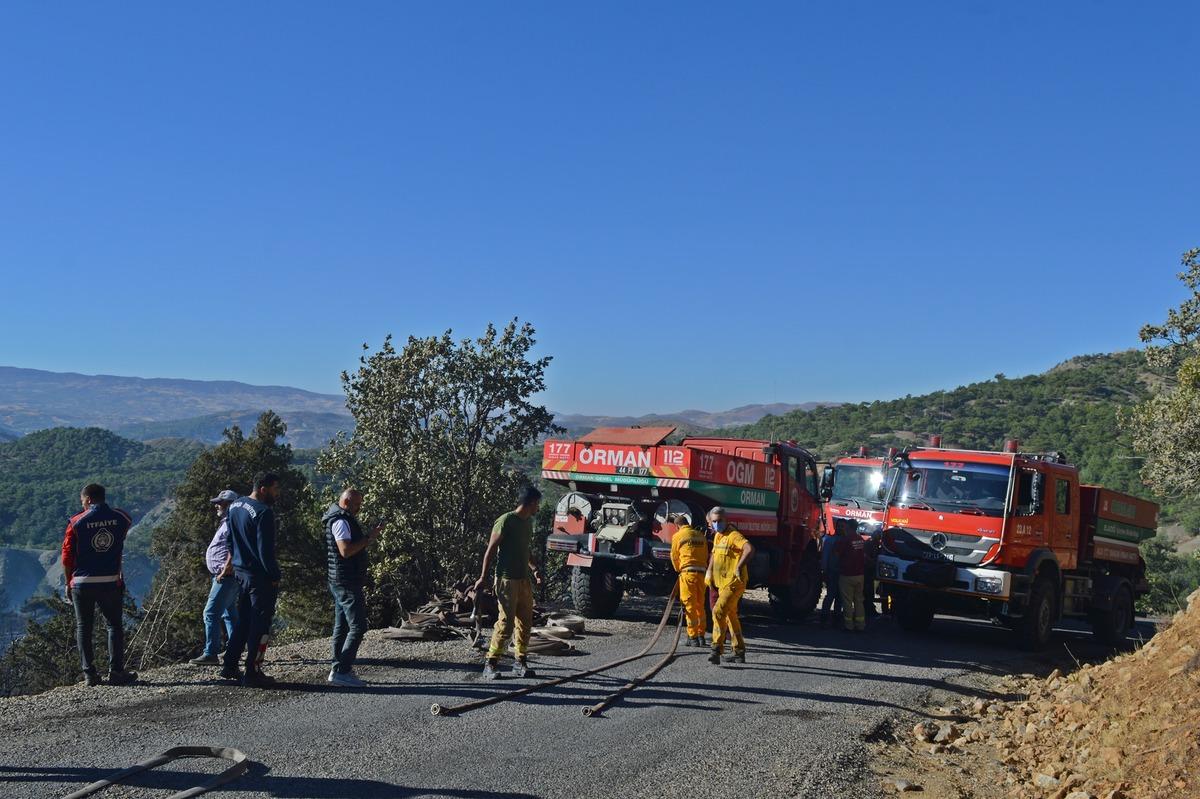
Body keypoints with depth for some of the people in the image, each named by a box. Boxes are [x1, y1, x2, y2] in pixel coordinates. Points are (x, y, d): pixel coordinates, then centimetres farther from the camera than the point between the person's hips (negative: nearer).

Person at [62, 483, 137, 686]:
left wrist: (68, 583, 7)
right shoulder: (121, 518, -3)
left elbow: (67, 557, -3)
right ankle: (116, 672, 2)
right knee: (115, 625, 9)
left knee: (84, 628, 10)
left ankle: (89, 673, 9)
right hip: (112, 582, 1)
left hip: (82, 583, 0)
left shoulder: (76, 522, -6)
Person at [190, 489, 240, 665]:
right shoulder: (226, 523, 20)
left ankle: (210, 654, -12)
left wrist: (224, 572, -22)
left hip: (226, 577, -11)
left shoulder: (231, 524, -14)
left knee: (211, 613, -12)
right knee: (229, 614, 13)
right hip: (222, 576, 11)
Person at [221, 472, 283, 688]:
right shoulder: (263, 512, -19)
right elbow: (265, 550, -21)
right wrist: (275, 577, -13)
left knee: (243, 621, 19)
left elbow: (230, 540, 17)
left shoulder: (235, 506, 9)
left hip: (240, 572, 9)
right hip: (259, 576, -9)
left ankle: (229, 667, 24)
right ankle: (252, 674, 4)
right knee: (259, 624, 0)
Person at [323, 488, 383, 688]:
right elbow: (346, 550, -25)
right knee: (357, 627, -10)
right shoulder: (341, 521, -15)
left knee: (342, 627, 12)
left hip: (340, 582, 11)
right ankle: (342, 671, -11)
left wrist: (370, 537, 10)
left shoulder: (343, 520, 18)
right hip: (347, 583, -11)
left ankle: (338, 670, 16)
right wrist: (368, 538, -19)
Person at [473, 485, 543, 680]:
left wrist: (533, 568, 11)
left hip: (524, 579, 8)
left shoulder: (528, 522, 14)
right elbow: (491, 550, -10)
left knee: (525, 623, 8)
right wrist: (483, 578, -12)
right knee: (506, 623, -11)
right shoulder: (506, 521, -11)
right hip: (507, 580, -8)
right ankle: (490, 664, -4)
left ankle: (520, 663, 17)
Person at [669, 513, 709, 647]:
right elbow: (706, 555, 17)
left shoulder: (678, 536, 2)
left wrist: (678, 570, 27)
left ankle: (693, 637, -3)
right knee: (700, 606, 14)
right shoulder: (701, 536, 13)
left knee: (690, 606, -1)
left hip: (688, 572, -4)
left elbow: (674, 557, 10)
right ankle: (701, 636, 17)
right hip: (702, 572, 5)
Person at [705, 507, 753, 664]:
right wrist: (709, 571, 22)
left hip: (734, 582, -10)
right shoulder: (717, 536, 14)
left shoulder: (733, 535, -15)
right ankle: (739, 652, 26)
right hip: (722, 583, 10)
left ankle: (717, 650, -20)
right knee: (731, 616, 16)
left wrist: (739, 567, -34)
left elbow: (749, 549, -32)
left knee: (718, 612, -20)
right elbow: (714, 554, 33)